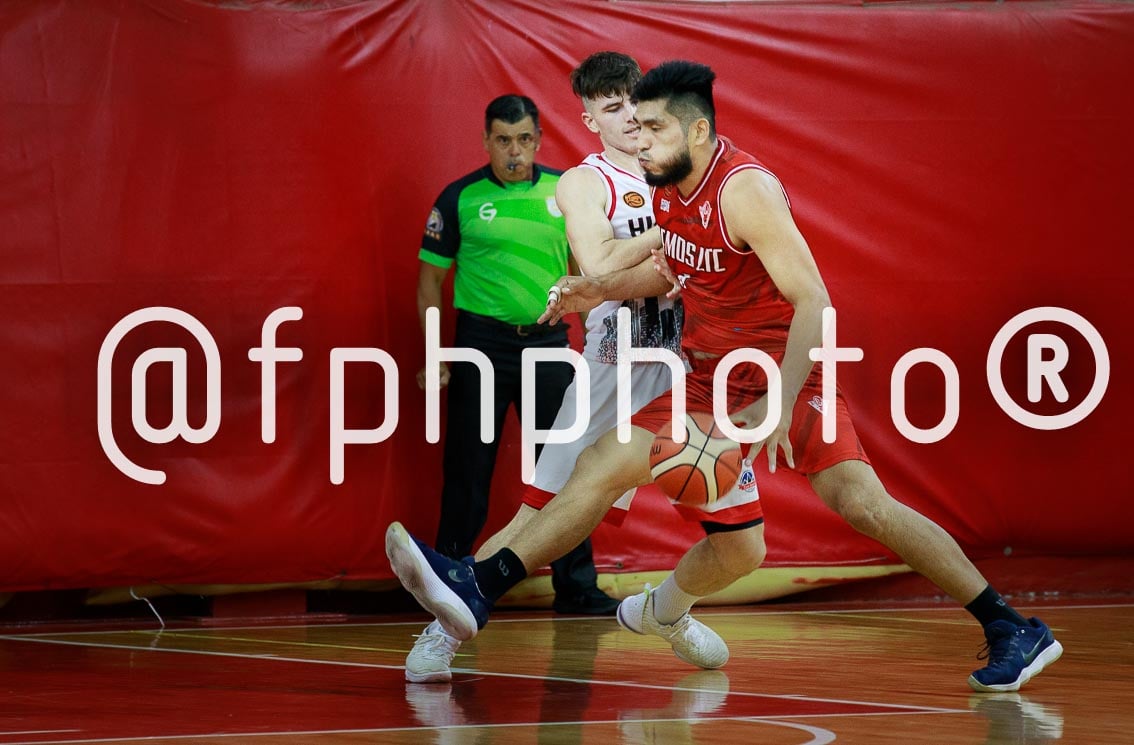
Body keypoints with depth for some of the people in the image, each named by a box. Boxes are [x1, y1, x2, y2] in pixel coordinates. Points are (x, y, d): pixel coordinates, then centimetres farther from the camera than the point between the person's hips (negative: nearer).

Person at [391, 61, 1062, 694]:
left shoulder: (745, 189, -22)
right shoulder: (667, 187, 2)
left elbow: (814, 303, -26)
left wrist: (781, 404, -33)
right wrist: (605, 290, 7)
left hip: (787, 371, -7)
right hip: (711, 378, 7)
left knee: (861, 503, -21)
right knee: (602, 467, -3)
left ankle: (1012, 630, -13)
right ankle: (476, 593, -4)